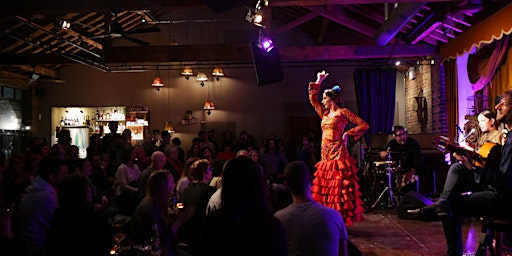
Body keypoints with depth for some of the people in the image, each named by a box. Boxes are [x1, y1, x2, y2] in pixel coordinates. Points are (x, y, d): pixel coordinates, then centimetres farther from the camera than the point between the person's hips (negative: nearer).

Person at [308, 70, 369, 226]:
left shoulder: (343, 112, -2)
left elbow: (364, 125, -5)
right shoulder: (325, 114, 17)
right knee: (325, 190, 7)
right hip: (326, 155, 7)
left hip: (338, 155, -7)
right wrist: (318, 82, 24)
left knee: (339, 190, -7)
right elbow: (313, 99, 26)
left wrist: (347, 134, -6)